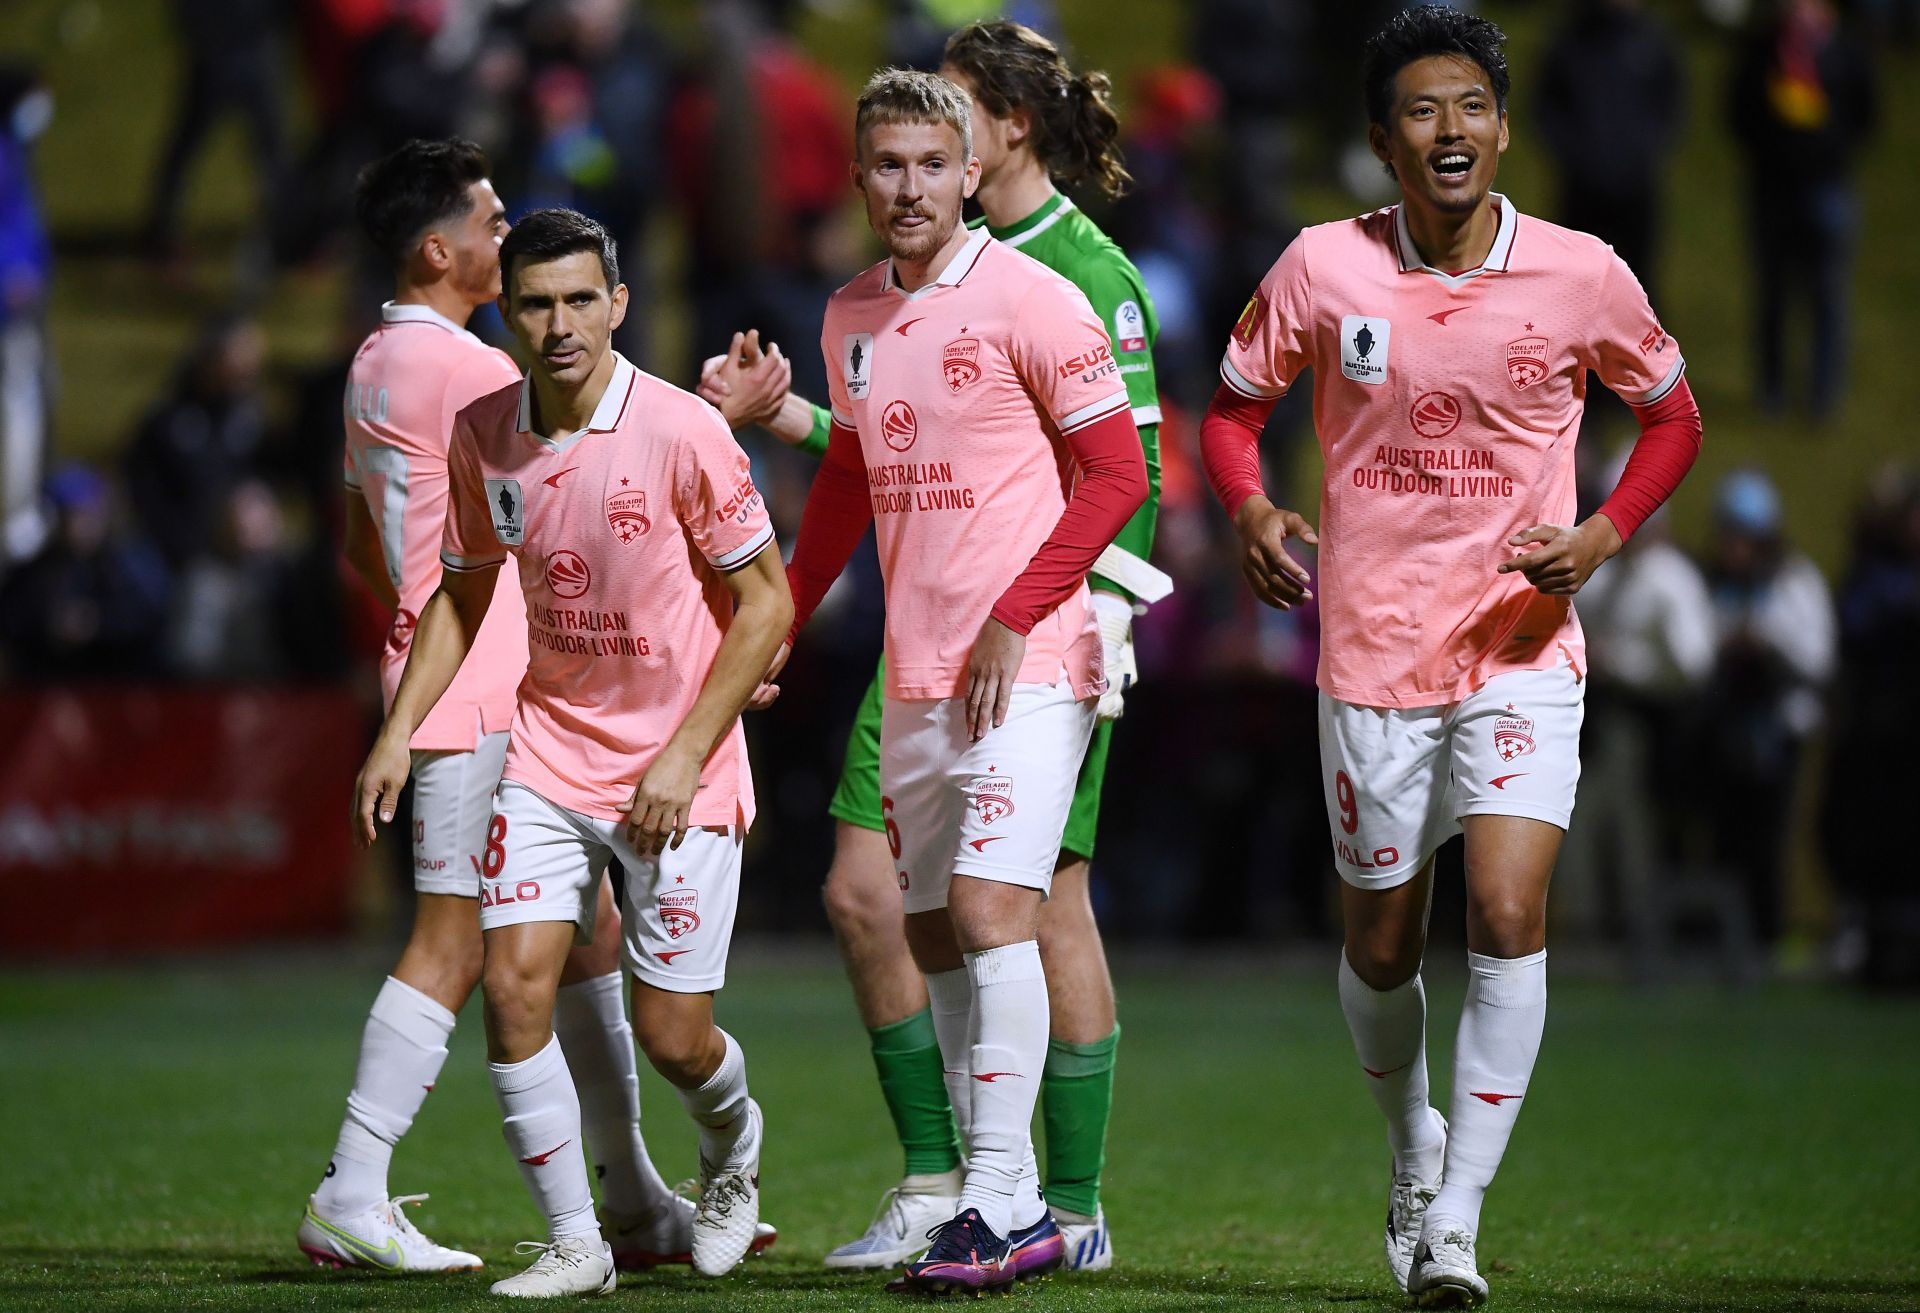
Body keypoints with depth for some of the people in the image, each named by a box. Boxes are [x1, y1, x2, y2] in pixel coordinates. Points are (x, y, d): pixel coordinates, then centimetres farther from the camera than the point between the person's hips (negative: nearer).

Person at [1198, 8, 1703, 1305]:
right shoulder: (1323, 268, -3)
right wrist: (1252, 511, -11)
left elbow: (1673, 416, 12)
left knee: (1507, 913, -18)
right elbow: (1234, 408, 10)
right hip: (1371, 652, 1)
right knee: (1382, 946, 10)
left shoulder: (1581, 275, -4)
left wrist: (1602, 535, -5)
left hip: (1524, 650, -1)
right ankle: (1416, 1151, 39)